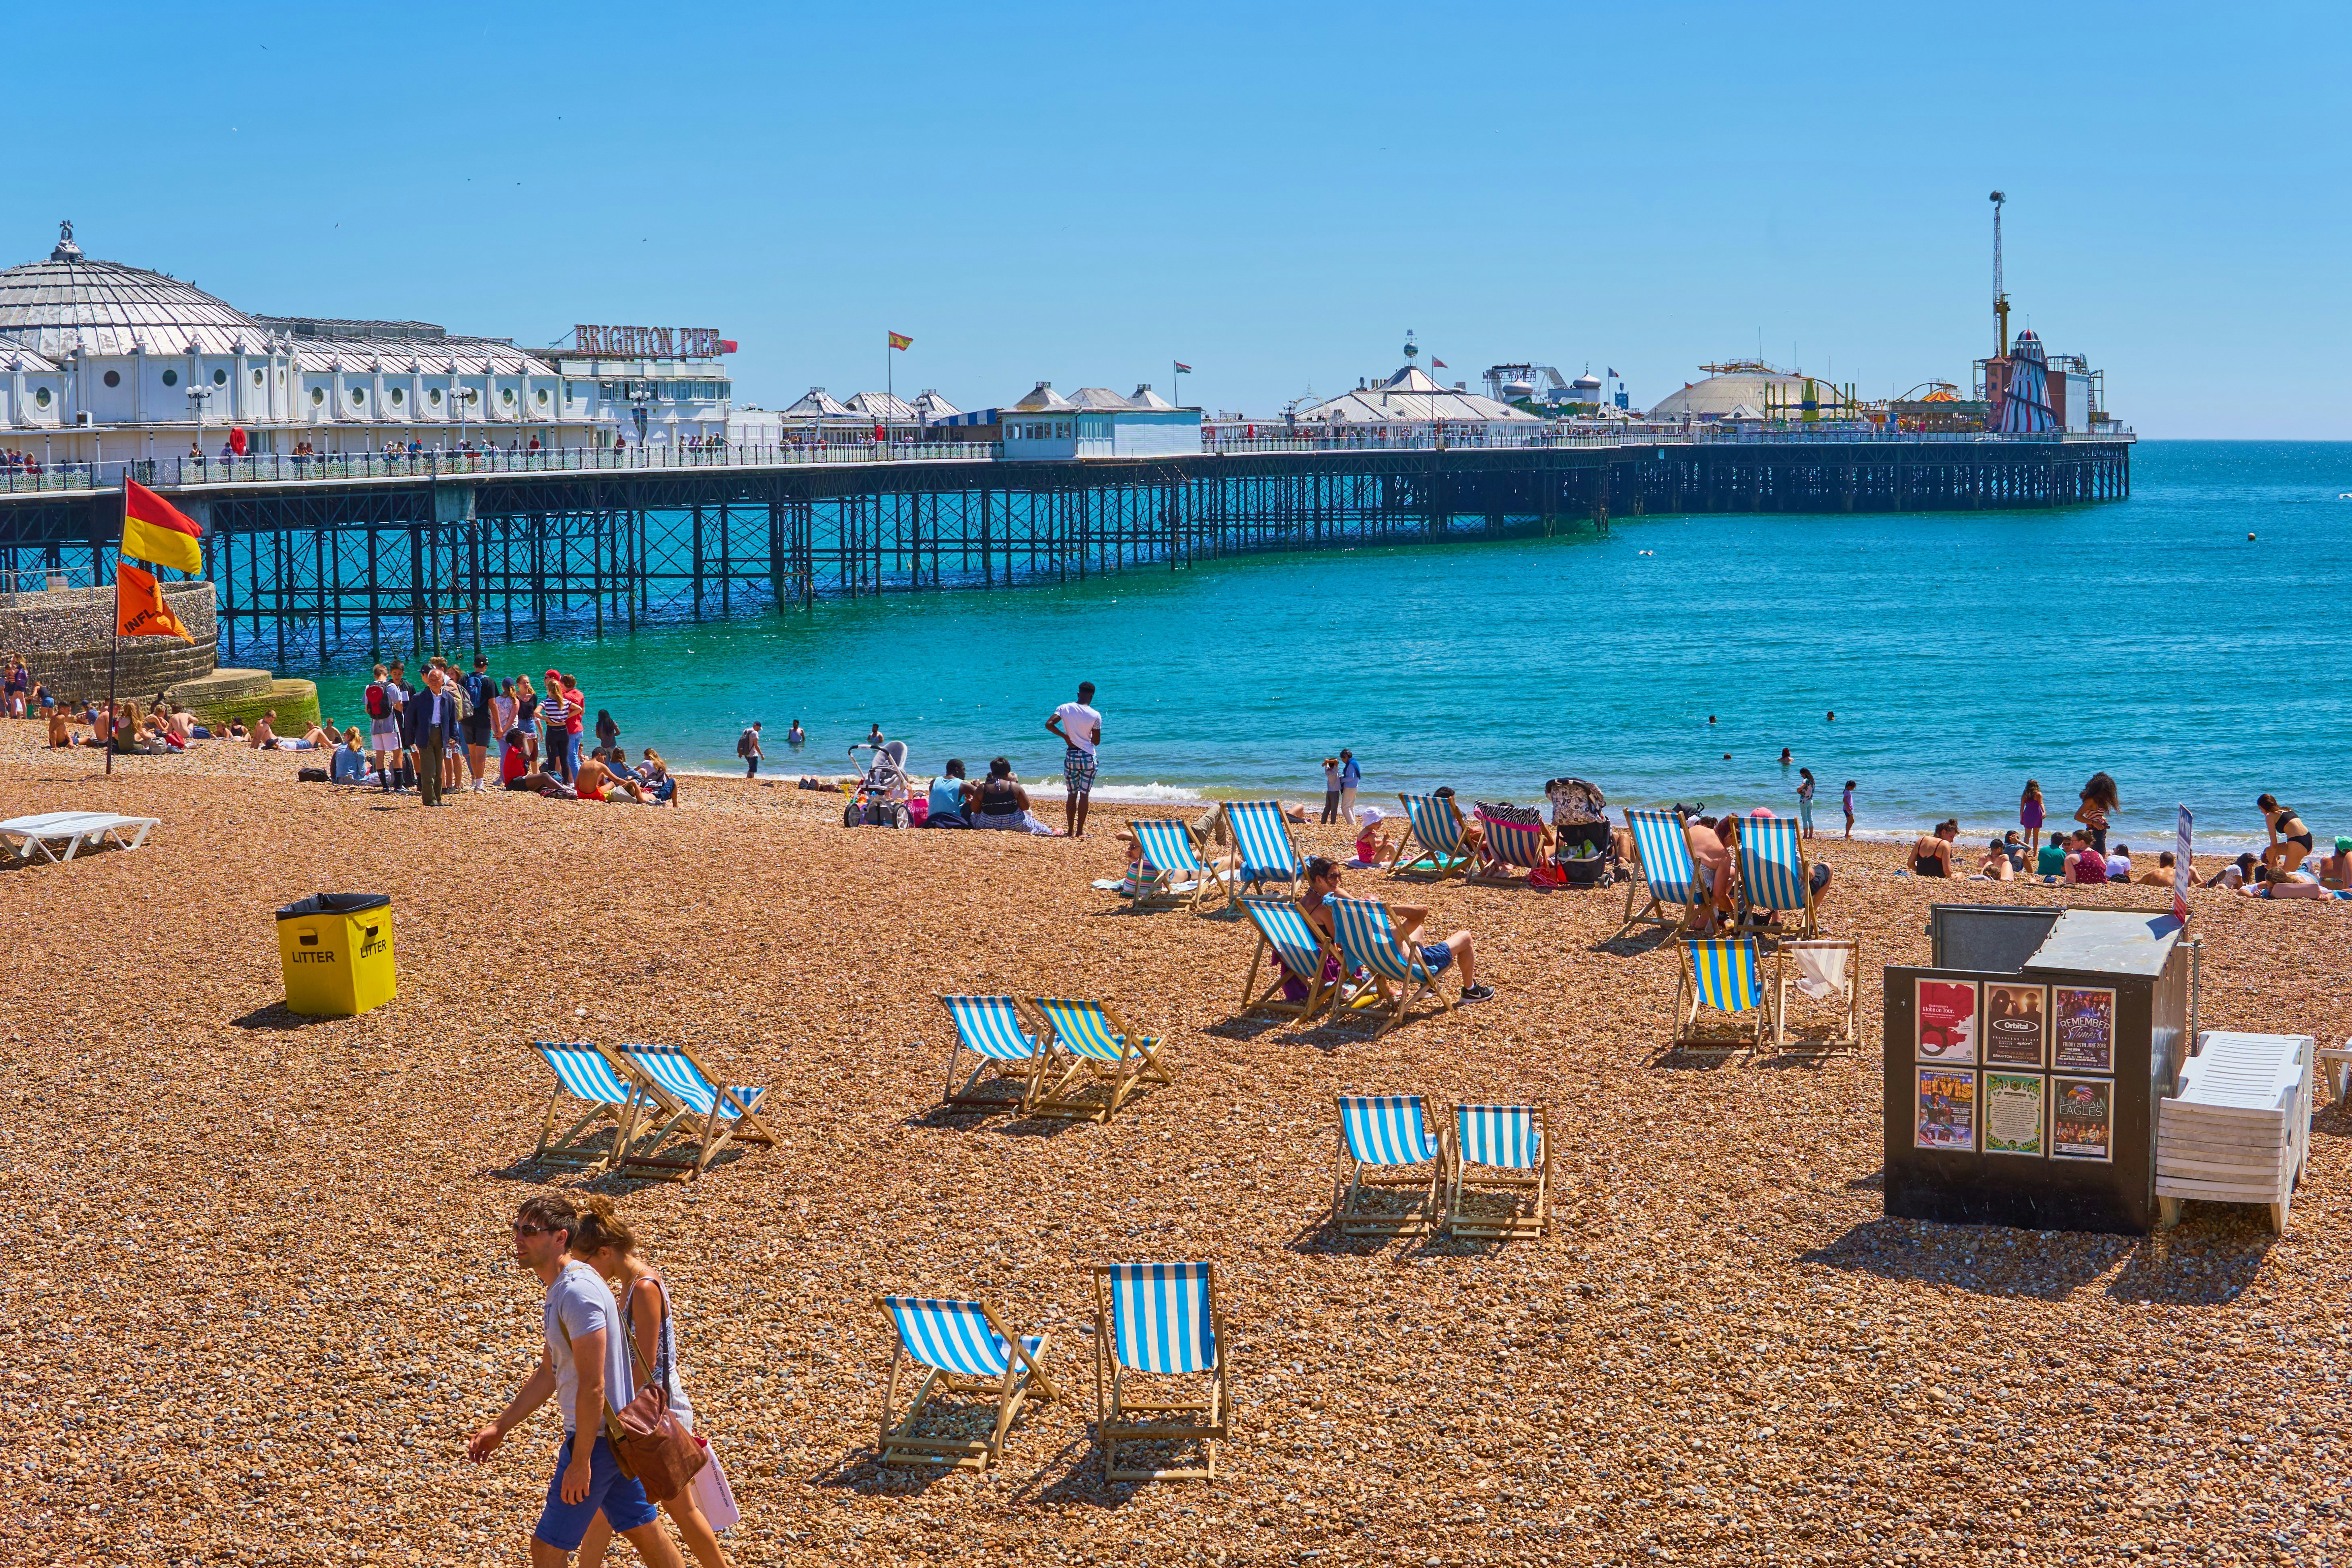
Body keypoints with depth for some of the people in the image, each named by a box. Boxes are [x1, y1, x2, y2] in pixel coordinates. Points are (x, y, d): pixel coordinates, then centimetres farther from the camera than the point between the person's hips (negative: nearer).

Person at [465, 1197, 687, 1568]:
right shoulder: (560, 1289, 11)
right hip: (618, 1435, 10)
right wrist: (499, 1428, 16)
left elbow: (592, 1386, -25)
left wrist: (580, 1462, -24)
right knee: (644, 1530, 19)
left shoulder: (577, 1293, -22)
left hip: (596, 1439, -10)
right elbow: (548, 1375, 19)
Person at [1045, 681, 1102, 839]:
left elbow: (1049, 724, -13)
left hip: (1071, 757, 2)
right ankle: (1080, 832, 2)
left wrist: (1065, 736, -1)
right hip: (1088, 757, -2)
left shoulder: (1065, 708, -3)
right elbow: (1097, 742, -3)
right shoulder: (1095, 716, -8)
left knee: (1072, 794, 13)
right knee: (1084, 795, 3)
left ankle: (1070, 831, 15)